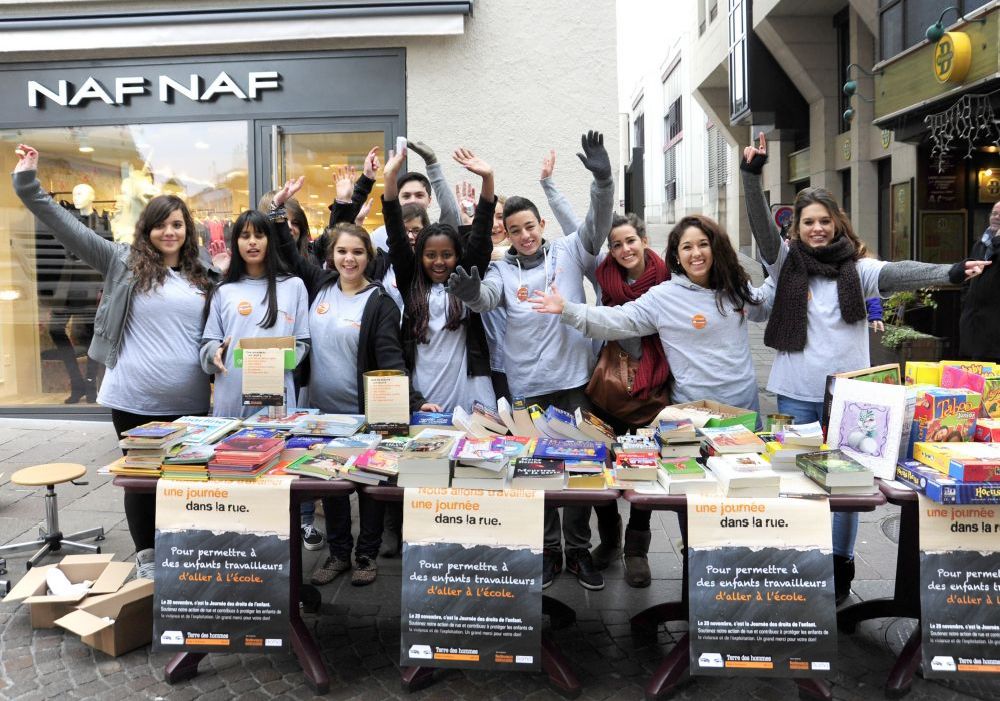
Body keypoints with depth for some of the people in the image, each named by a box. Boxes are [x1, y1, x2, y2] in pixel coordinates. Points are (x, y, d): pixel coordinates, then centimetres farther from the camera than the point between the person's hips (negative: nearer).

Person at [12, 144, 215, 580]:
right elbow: (67, 227, -4)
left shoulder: (202, 278, 6)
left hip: (189, 401, 2)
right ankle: (147, 561, 24)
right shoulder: (123, 263, 0)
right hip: (134, 398, -2)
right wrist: (28, 182, -8)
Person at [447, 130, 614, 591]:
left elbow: (598, 224, -6)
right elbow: (487, 299, -12)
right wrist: (471, 292, -36)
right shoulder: (502, 269, 6)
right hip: (528, 386, 0)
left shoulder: (569, 252, 7)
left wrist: (602, 180, -22)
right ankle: (547, 550, 25)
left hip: (575, 379, 0)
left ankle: (579, 550, 24)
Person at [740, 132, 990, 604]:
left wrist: (952, 272, -31)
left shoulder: (857, 268, 1)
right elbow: (761, 225, -10)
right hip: (796, 393, 1)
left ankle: (840, 569, 22)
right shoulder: (786, 261, 2)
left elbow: (898, 273, -14)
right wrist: (752, 173, -21)